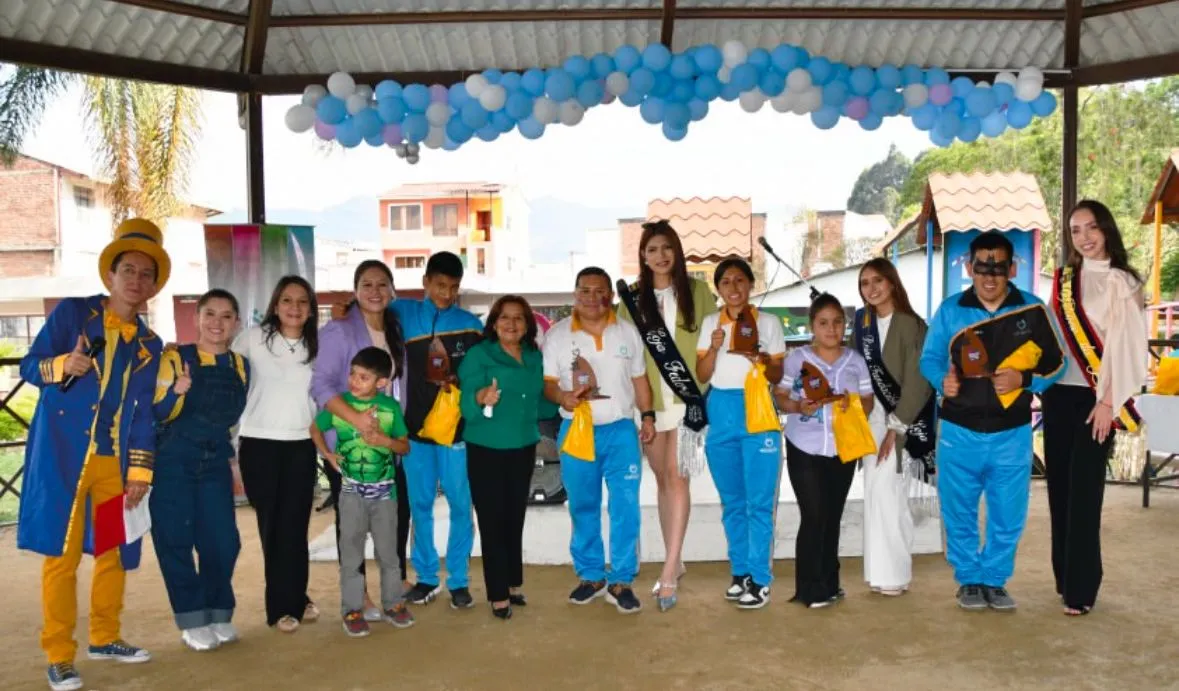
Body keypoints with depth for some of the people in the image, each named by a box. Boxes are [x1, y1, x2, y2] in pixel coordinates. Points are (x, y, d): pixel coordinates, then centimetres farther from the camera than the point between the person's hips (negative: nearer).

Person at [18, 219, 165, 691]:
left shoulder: (148, 345, 9)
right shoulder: (71, 312, -1)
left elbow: (143, 411, 7)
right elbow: (29, 367, -2)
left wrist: (139, 471, 1)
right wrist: (62, 366, -24)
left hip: (114, 459, 4)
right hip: (62, 453, -4)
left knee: (115, 549, 11)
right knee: (61, 554, -2)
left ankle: (104, 638, 28)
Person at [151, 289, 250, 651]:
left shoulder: (241, 366, 4)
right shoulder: (176, 358, -7)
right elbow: (159, 414, -12)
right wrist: (177, 392, -29)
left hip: (216, 463, 3)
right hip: (173, 464, -3)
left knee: (223, 541, 1)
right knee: (175, 540, 0)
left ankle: (219, 614, 19)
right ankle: (193, 620, 13)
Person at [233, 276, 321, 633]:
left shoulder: (316, 346, 6)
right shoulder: (253, 338, -3)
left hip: (301, 445, 2)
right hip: (259, 443, -2)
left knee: (295, 525, 4)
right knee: (272, 525, 4)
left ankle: (292, 600, 19)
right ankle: (284, 604, 15)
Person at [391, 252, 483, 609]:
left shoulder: (471, 324, 4)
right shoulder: (404, 313, 5)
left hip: (458, 428, -1)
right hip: (416, 427, 1)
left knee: (461, 505, 1)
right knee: (419, 506, 8)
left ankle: (458, 579, 14)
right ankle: (426, 576, 21)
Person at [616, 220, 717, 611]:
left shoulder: (698, 291, 4)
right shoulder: (632, 297, 7)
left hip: (688, 395, -2)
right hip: (648, 398, 3)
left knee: (677, 476, -10)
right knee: (662, 479, 11)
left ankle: (668, 573, -9)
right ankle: (674, 563, 23)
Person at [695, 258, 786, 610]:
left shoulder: (769, 322, 2)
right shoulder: (710, 323, 8)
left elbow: (778, 376, 3)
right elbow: (702, 375, 4)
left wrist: (764, 363, -17)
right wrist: (714, 349, -13)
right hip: (720, 412, 3)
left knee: (759, 501, -4)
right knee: (731, 500, 10)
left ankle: (760, 579, 3)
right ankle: (740, 572, 21)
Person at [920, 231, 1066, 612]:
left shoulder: (1033, 310, -2)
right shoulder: (950, 309, -2)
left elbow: (1056, 361, 4)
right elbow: (929, 358, 5)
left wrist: (1025, 379, -15)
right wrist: (942, 379, -16)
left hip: (1012, 433, 0)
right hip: (959, 431, 0)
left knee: (1008, 514, 8)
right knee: (959, 512, 8)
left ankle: (994, 580, 27)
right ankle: (969, 580, 26)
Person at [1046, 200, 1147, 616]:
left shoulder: (1121, 283, -3)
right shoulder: (1062, 282, 12)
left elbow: (1125, 345, -9)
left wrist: (1108, 402, -14)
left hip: (1093, 398, -5)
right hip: (1058, 395, 5)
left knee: (1084, 490, -5)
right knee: (1059, 486, 8)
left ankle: (1081, 588, 2)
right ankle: (1064, 578, 19)